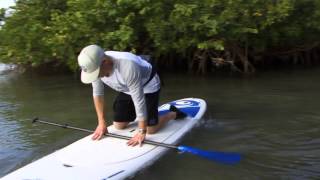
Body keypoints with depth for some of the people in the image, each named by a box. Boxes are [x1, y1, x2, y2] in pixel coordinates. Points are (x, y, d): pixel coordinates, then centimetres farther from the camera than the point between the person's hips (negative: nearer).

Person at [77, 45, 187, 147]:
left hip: (148, 85, -6)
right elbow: (97, 94, -10)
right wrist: (101, 123, -9)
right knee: (119, 126, 5)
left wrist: (142, 132, -32)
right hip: (127, 89, 6)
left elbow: (139, 100, -37)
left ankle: (174, 113, 18)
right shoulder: (95, 66, -23)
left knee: (150, 129, -9)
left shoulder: (128, 67, -42)